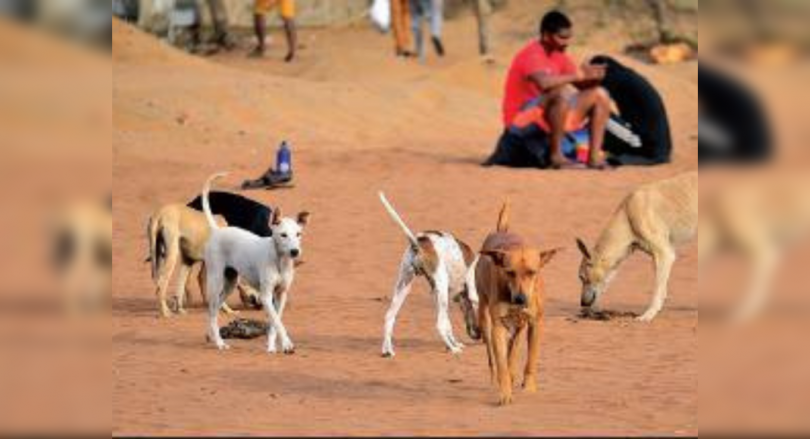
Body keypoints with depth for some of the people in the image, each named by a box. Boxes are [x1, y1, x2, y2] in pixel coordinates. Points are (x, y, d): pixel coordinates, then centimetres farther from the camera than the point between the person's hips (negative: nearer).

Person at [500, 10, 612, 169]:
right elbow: (544, 83, -38)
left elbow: (580, 84, 8)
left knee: (600, 94, 3)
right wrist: (578, 75, -30)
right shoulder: (531, 55, -18)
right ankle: (556, 156, -29)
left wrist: (591, 76, -15)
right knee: (563, 92, -36)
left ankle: (594, 156, -6)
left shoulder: (559, 55, 9)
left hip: (549, 116, 9)